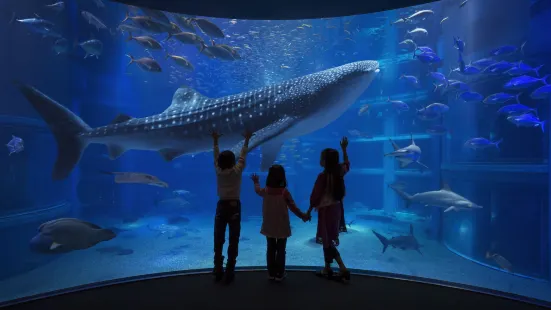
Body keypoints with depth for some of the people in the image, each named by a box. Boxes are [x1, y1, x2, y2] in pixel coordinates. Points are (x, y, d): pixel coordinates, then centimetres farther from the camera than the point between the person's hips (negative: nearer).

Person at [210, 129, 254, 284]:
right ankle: (229, 273, 8)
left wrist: (215, 141, 26)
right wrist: (247, 140, 15)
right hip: (234, 207, -3)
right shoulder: (237, 171, -9)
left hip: (221, 206, 3)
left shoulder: (218, 171, -3)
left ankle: (218, 272, 19)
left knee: (218, 241, 12)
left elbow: (216, 156, 12)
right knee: (233, 241, 4)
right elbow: (242, 155, 3)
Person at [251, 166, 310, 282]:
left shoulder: (265, 191, -6)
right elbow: (293, 208, -12)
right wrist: (303, 216, 4)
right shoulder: (285, 192, -18)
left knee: (270, 249, 14)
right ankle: (279, 274, 16)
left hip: (269, 227, 4)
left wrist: (256, 182, 39)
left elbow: (257, 190, 18)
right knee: (281, 250, 8)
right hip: (282, 227, -3)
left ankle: (271, 273, 23)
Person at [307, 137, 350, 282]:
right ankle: (327, 269, 29)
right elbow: (347, 164, 23)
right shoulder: (339, 171, -1)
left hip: (325, 209, -8)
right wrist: (344, 149, 23)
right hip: (336, 208, 8)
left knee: (327, 240, 4)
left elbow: (315, 196, -17)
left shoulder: (323, 176, -21)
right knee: (328, 239, 17)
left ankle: (343, 270, 4)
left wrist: (309, 211, -6)